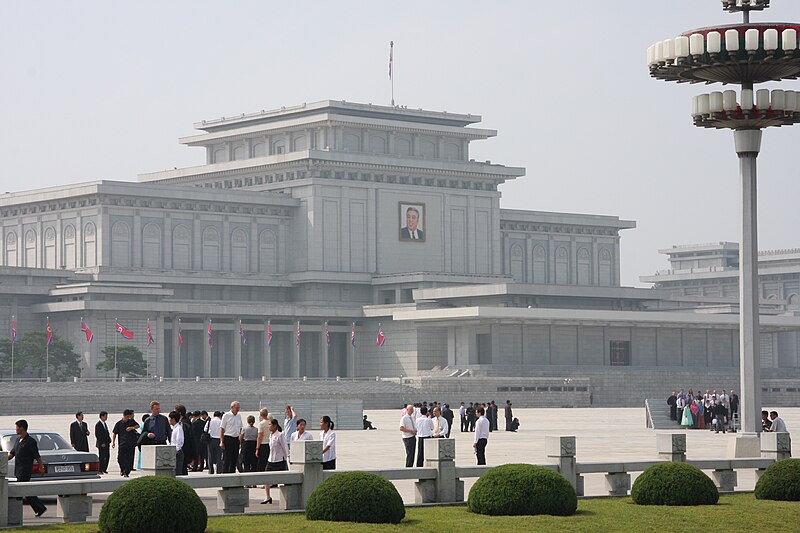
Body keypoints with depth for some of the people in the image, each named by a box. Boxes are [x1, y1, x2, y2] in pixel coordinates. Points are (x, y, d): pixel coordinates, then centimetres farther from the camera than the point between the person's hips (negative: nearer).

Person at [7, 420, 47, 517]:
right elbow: (12, 453, 18)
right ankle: (40, 509, 16)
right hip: (18, 471, 9)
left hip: (25, 472, -9)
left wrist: (41, 468, -7)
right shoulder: (18, 440, 13)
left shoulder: (30, 441, -13)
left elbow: (37, 457, -10)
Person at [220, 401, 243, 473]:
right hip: (228, 439, -6)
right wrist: (221, 441, -12)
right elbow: (222, 429, -7)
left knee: (234, 459, 8)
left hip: (236, 439, 6)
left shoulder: (239, 416, 12)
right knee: (226, 459, -6)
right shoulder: (226, 415, -6)